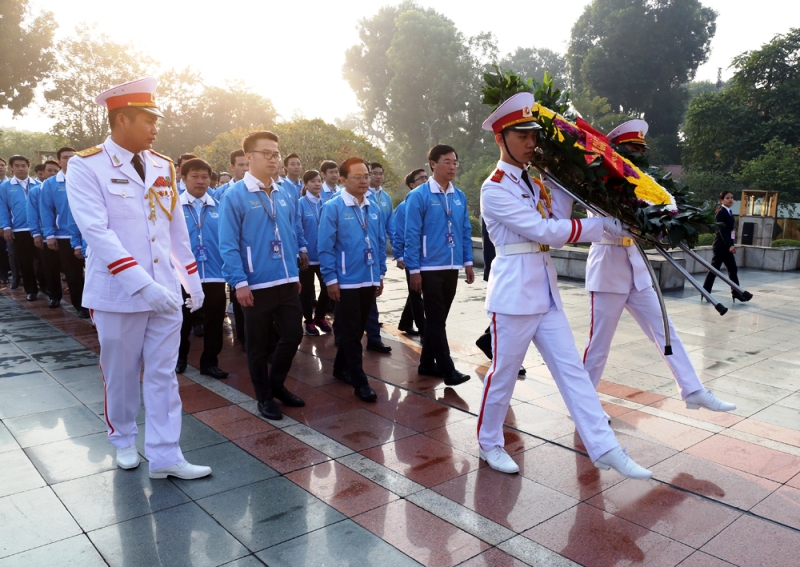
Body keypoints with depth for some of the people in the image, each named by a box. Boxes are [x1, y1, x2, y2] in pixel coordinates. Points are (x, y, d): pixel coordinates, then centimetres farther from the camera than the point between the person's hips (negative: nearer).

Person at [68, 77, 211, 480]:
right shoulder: (85, 166, -9)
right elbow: (96, 232, -20)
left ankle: (165, 456, 15)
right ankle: (123, 440, 35)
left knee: (163, 374, 6)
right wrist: (142, 284, -28)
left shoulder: (163, 167, 7)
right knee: (121, 373, 13)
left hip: (165, 291, 4)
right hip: (118, 293, -4)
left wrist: (192, 280, 13)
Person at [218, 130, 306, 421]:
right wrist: (239, 282, -17)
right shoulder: (236, 195, -9)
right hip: (256, 285, -5)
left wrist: (295, 274, 15)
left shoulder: (283, 195, 9)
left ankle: (276, 384, 34)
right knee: (259, 345, 8)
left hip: (287, 283, 6)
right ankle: (264, 397, 27)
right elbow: (228, 244, -12)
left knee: (293, 335, 11)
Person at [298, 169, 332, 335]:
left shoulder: (325, 204, 4)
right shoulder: (300, 204, -10)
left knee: (327, 287, 8)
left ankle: (320, 317, 29)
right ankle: (309, 321, 25)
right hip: (307, 255, -4)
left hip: (324, 254, 4)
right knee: (307, 290, 9)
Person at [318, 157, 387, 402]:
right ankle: (360, 381, 9)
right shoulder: (333, 207, -10)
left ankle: (341, 367, 34)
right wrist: (331, 279, -14)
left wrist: (380, 274, 11)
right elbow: (325, 246, -12)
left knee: (358, 329, 16)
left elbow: (380, 243, 12)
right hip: (346, 281, -6)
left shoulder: (373, 208, 6)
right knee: (351, 332, 2)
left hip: (369, 280, 6)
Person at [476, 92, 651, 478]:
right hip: (514, 294, -8)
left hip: (546, 294, 8)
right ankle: (489, 443, 25)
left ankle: (604, 449, 12)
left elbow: (555, 220, 4)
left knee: (572, 370, 6)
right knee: (503, 373, 6)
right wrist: (603, 226, -14)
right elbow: (545, 232, -18)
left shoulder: (532, 182, 14)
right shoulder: (495, 189, -12)